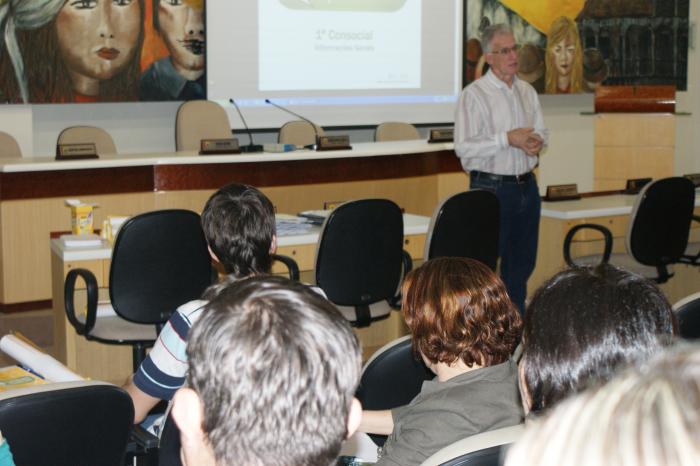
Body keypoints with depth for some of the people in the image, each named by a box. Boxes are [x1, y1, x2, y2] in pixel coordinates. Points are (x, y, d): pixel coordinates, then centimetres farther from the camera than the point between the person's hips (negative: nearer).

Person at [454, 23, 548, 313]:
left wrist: (536, 142, -6)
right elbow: (463, 147, -18)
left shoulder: (527, 91, 12)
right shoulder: (474, 95, -10)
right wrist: (508, 139, -21)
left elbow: (541, 132, 18)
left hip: (527, 185, 7)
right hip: (492, 188, -7)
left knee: (522, 263, 14)